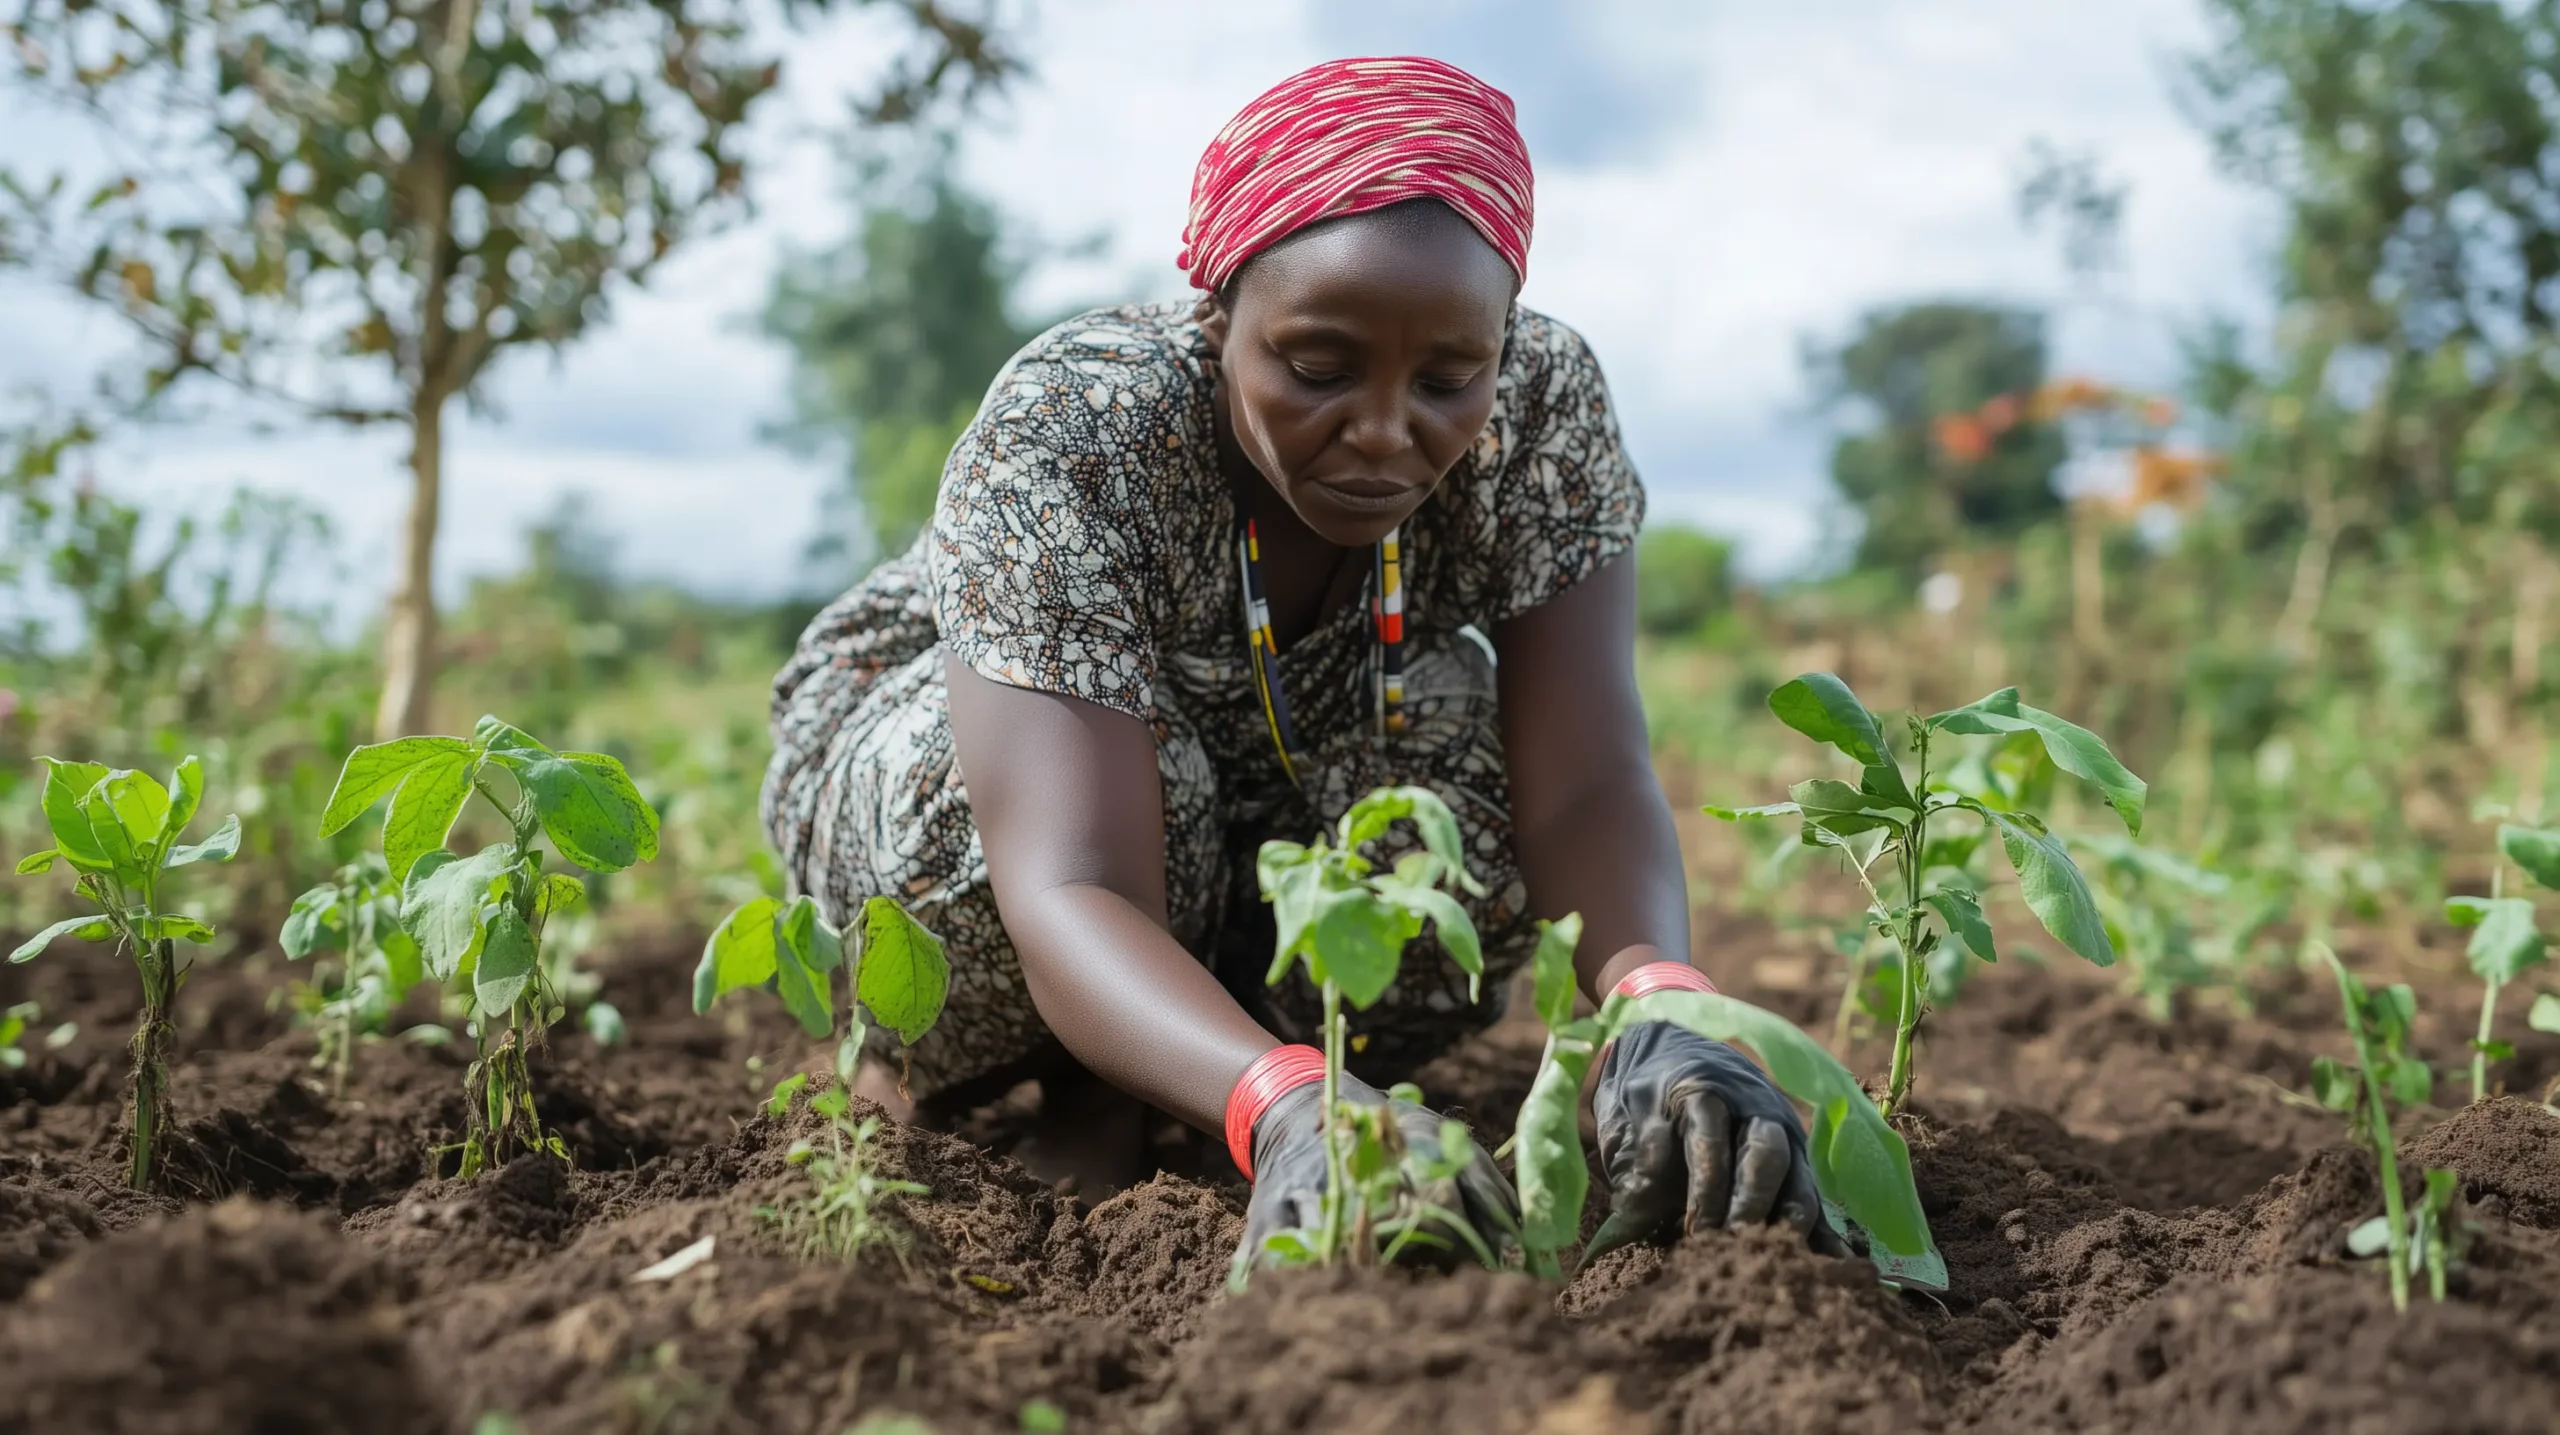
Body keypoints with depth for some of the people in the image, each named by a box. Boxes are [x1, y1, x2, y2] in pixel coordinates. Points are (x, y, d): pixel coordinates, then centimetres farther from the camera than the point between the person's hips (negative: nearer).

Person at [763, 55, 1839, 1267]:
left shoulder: (1542, 404, -25)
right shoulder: (1067, 439, -36)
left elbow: (1585, 783, -32)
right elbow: (1070, 892, -46)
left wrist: (1660, 1006, -54)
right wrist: (1281, 1109, -65)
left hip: (1270, 812, 4)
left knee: (1472, 739, -27)